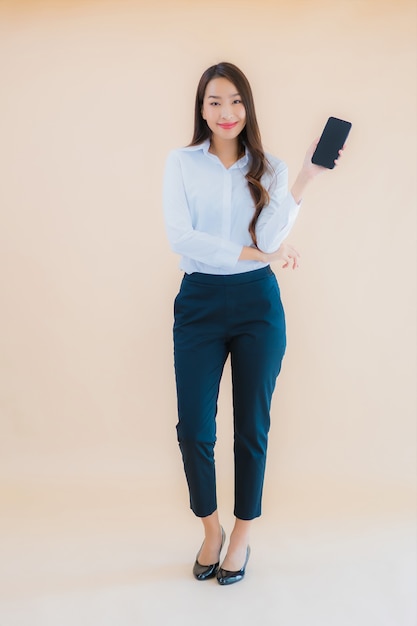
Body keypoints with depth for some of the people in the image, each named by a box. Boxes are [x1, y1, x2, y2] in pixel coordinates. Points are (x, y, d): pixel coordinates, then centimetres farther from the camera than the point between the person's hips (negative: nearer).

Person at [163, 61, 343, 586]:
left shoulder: (269, 167, 6)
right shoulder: (181, 163, 3)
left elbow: (271, 237, -8)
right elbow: (180, 236, -10)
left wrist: (304, 179, -18)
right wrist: (259, 253, -12)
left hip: (257, 303, 1)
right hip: (199, 302, -1)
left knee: (252, 427, 7)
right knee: (193, 429, 0)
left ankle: (242, 537, 26)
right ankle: (211, 531, 25)